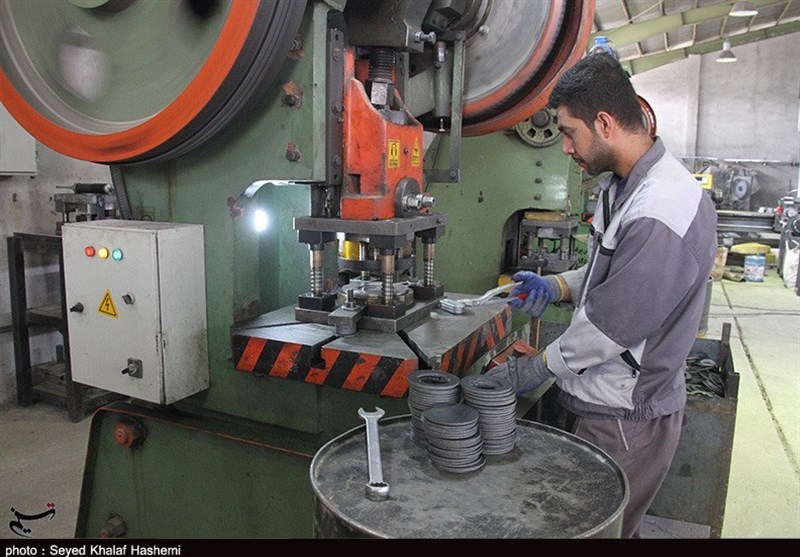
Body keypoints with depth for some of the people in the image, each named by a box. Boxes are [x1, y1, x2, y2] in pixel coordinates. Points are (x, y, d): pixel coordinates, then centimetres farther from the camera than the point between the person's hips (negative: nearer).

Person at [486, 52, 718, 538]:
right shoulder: (625, 185, 6)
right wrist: (560, 285, 1)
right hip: (604, 401, 9)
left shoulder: (662, 213, -27)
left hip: (625, 421, -9)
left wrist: (540, 368, -10)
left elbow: (613, 325, -24)